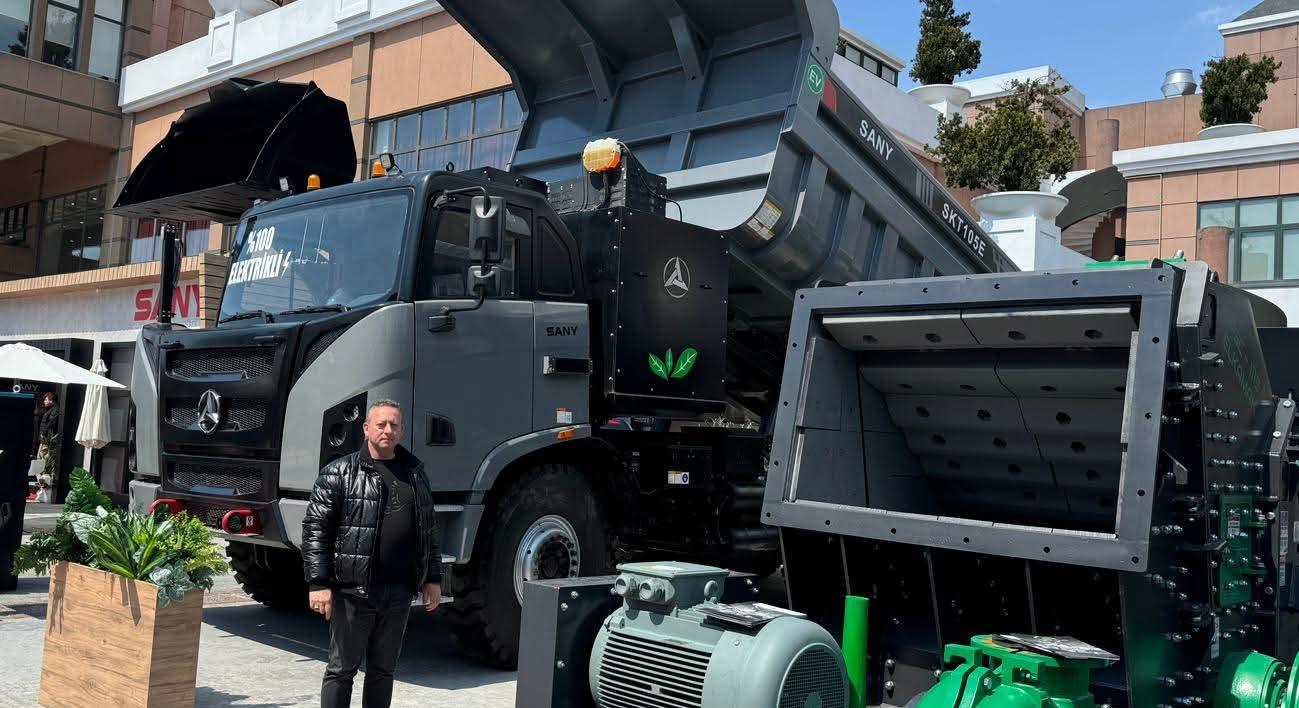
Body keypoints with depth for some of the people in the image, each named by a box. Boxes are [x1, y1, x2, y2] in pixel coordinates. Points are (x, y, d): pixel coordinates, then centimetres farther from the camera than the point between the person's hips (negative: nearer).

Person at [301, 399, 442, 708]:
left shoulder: (415, 474, 12)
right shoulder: (340, 473, -3)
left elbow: (428, 531, 16)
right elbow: (315, 529, -7)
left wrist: (433, 579, 12)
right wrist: (319, 583, -13)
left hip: (399, 593, 5)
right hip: (353, 591, -4)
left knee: (383, 670, 14)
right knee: (342, 668, 5)